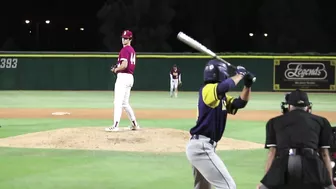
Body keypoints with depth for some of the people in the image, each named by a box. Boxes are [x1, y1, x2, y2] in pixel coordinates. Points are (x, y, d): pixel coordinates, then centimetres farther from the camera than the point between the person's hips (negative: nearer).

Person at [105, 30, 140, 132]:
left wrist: (116, 69, -5)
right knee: (125, 103, 17)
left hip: (123, 77, -10)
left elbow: (124, 65, -23)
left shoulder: (125, 50, -11)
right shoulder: (132, 50, 19)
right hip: (130, 77, 10)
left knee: (118, 102, -12)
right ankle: (134, 124, 19)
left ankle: (115, 125, -18)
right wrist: (117, 68, 16)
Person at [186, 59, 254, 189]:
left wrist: (247, 85, 0)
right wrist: (240, 74, -14)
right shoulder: (207, 89, -12)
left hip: (199, 146, 10)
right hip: (201, 147, -10)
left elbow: (240, 103, 15)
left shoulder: (221, 97, 15)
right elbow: (226, 86, -31)